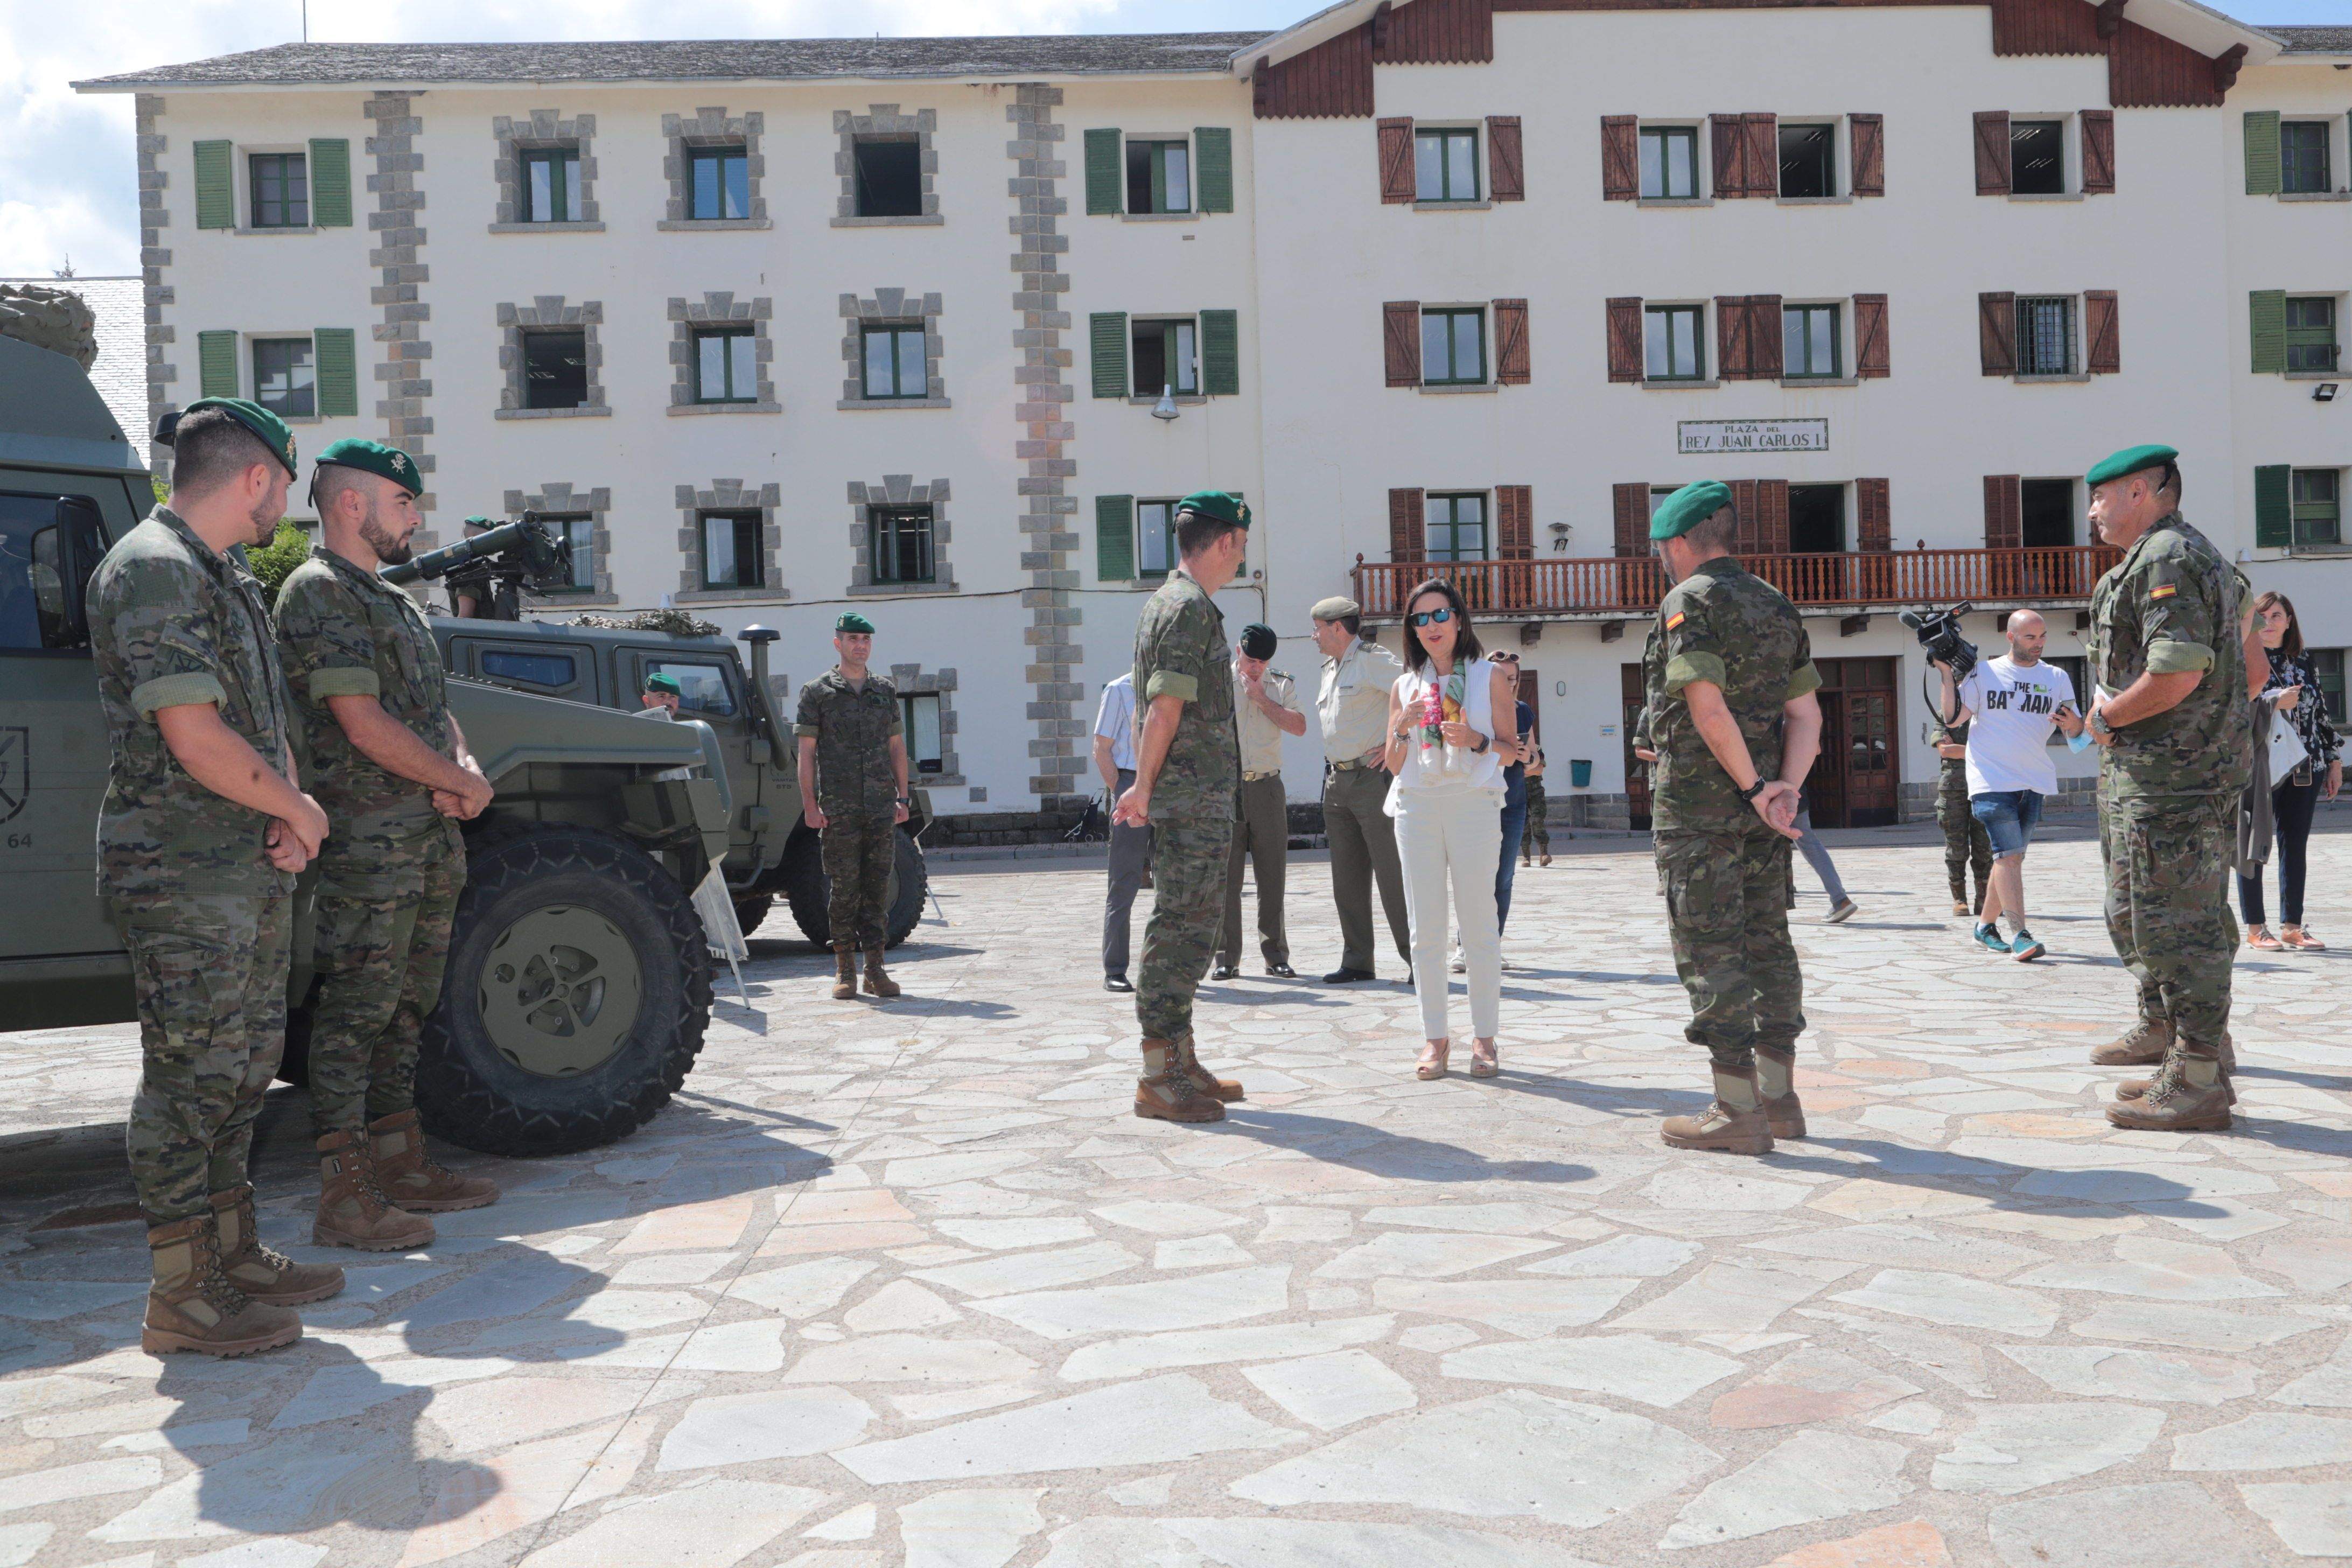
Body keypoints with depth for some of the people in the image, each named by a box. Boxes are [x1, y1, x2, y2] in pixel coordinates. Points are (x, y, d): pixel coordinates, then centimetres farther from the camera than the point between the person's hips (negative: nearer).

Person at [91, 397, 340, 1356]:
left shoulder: (227, 579, 17)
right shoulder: (154, 569, -14)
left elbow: (268, 717, 19)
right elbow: (196, 740, -22)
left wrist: (287, 816, 2)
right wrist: (298, 810, -9)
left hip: (253, 870, 10)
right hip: (184, 875, -10)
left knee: (242, 1065, 15)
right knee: (190, 1075, -4)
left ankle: (233, 1253, 27)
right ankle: (181, 1297, 5)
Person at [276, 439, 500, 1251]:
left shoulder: (391, 599, 20)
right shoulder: (318, 591, -10)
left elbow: (438, 711, 19)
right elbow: (365, 725, -18)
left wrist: (464, 772, -3)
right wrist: (462, 783, -8)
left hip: (428, 838, 10)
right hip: (368, 840, -9)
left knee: (404, 1007, 14)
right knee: (355, 1011, -6)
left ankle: (401, 1164, 24)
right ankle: (344, 1198, -2)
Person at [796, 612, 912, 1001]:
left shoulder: (885, 691, 13)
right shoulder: (817, 692, 3)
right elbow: (806, 752, 0)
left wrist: (903, 797, 8)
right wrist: (810, 804, -8)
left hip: (882, 808, 3)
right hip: (838, 808, -3)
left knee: (877, 888, 3)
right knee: (844, 889, -1)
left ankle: (875, 969, 8)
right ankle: (844, 970, 8)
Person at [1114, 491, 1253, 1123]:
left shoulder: (1164, 603, 19)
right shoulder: (1192, 608, -12)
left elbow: (1152, 709, 21)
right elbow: (1167, 708, -17)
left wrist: (1142, 787, 20)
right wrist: (1144, 789, -12)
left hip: (1197, 799, 10)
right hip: (1196, 796, -10)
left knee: (1185, 929, 14)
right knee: (1180, 931, -7)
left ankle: (1180, 1062, 21)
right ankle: (1159, 1078, -2)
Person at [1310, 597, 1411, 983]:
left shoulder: (1372, 660, -9)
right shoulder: (1329, 669, 18)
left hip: (1374, 778, -9)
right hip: (1337, 781, 9)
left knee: (1392, 872, -8)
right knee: (1347, 878, 8)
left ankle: (1418, 958, -2)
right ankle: (1356, 961, 14)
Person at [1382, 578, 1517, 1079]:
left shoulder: (1490, 676, 6)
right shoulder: (1405, 686, 13)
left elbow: (1511, 749, 4)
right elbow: (1394, 764, 12)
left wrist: (1476, 740, -14)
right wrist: (1402, 729, -7)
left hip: (1473, 805, -3)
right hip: (1417, 807, 3)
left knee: (1479, 925, -2)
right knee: (1425, 930, 2)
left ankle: (1484, 1038, 6)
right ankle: (1435, 1037, 8)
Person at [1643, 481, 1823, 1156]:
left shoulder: (1689, 602, -10)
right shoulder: (1776, 605, 14)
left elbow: (1708, 707, -21)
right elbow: (1805, 712, 7)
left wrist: (1754, 788, -14)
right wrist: (1785, 788, -4)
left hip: (1698, 805, -8)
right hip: (1760, 804, 8)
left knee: (1710, 952, -3)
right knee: (1767, 941, 13)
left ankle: (1738, 1111, 0)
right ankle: (1779, 1097, 20)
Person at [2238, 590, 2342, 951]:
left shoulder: (2305, 663, 13)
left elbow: (2321, 714, 16)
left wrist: (2335, 759, 14)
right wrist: (2275, 703, -19)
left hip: (2304, 769, 5)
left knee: (2295, 845, 6)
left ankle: (2292, 926, 13)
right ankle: (2255, 928, 7)